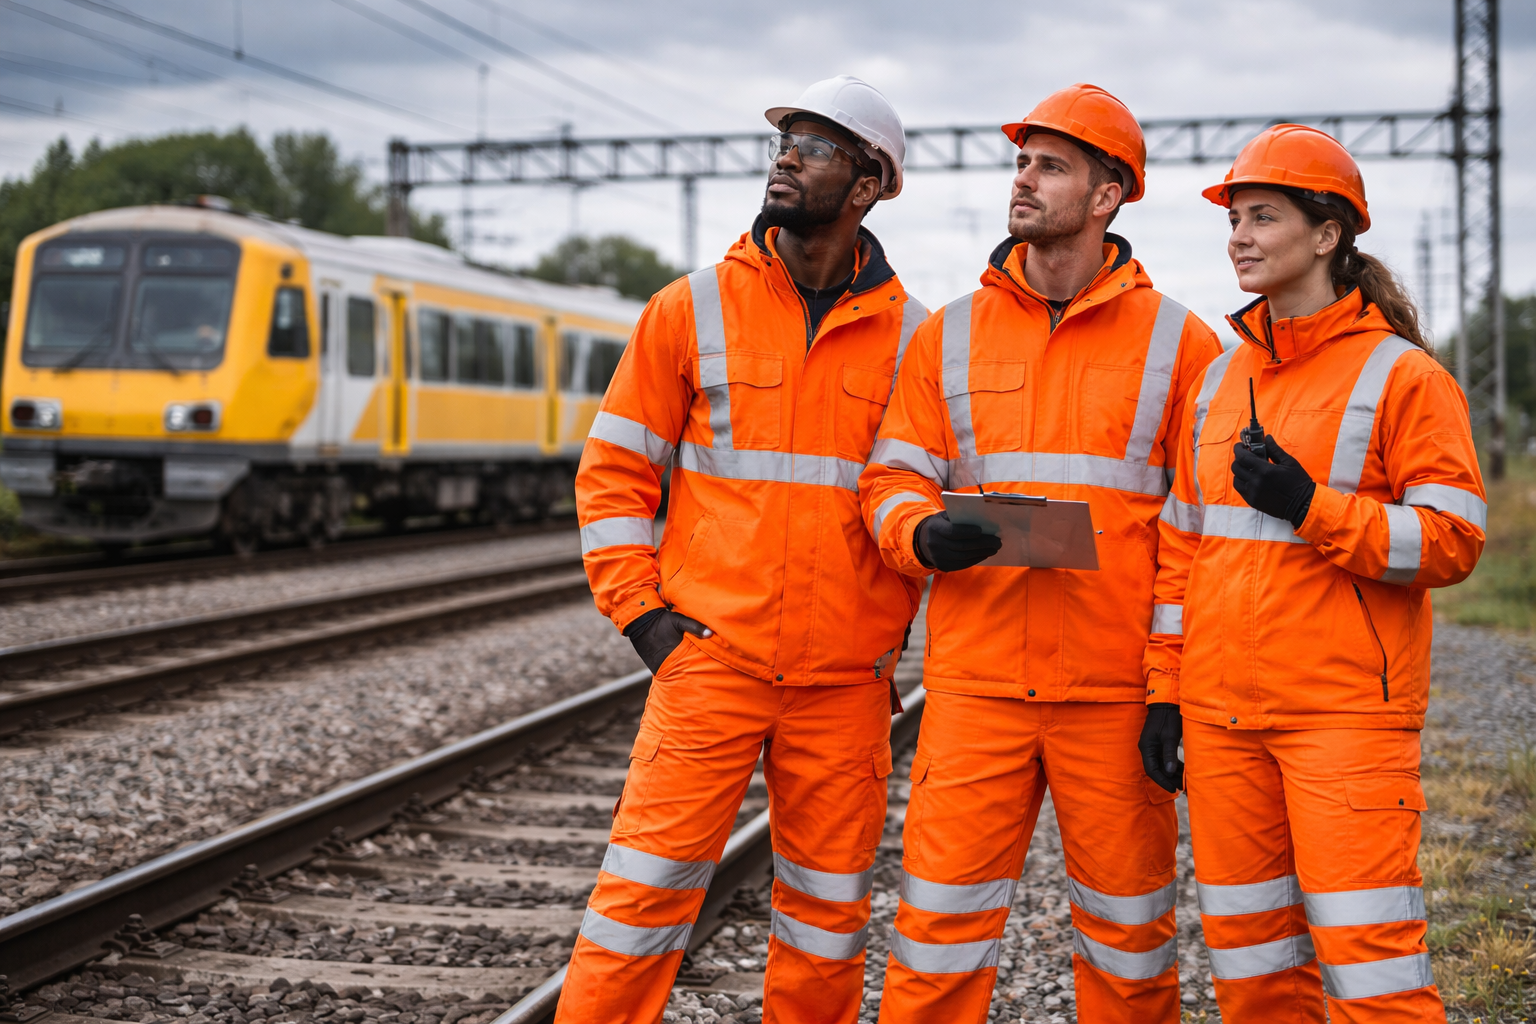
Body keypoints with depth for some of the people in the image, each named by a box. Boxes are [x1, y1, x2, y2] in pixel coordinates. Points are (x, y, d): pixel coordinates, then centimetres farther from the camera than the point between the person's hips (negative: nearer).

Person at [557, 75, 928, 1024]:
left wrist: (895, 626, 7)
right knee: (651, 881, -5)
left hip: (846, 676, 2)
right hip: (712, 654, -1)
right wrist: (641, 609, -4)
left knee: (829, 900, 10)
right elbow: (614, 467, 5)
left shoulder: (909, 335, 4)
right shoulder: (694, 308, 1)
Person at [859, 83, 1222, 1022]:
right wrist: (923, 532, -14)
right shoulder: (949, 336, 9)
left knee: (1127, 924, 7)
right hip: (975, 678, 2)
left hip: (1116, 688, -1)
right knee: (944, 906, 0)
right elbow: (893, 479, 10)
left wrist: (1175, 691, -6)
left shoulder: (1178, 345, 2)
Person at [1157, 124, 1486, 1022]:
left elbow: (1452, 541, -10)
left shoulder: (1401, 375, -4)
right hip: (1222, 712, 6)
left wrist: (1311, 507, -20)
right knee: (1249, 947, 9)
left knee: (1366, 948, -8)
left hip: (1345, 712, -6)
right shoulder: (1220, 380, 14)